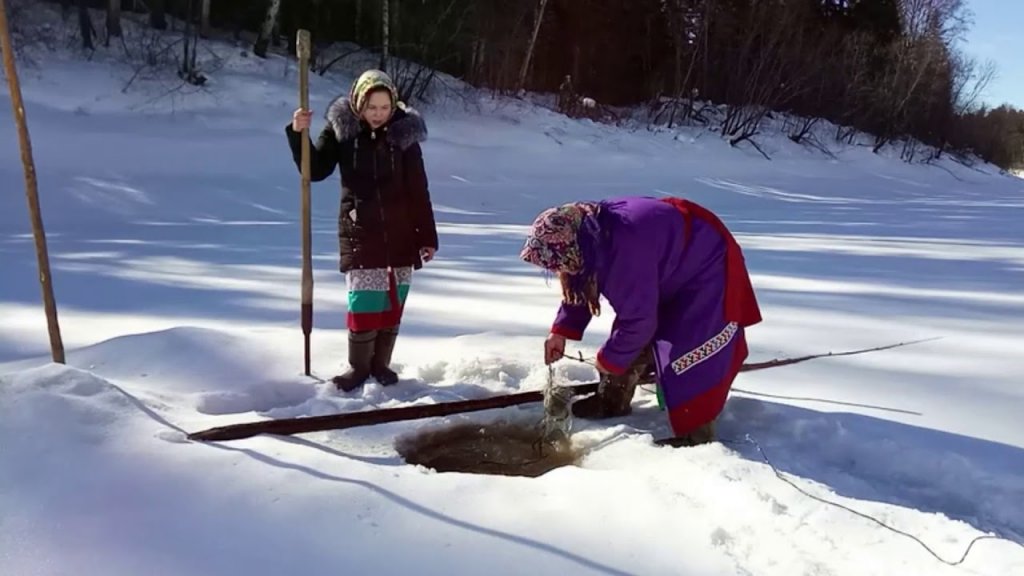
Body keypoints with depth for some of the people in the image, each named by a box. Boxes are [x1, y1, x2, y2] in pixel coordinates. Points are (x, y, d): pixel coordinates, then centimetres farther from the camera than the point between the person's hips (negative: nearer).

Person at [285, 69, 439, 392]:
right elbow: (315, 171, 2)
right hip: (360, 234, -1)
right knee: (363, 303, -6)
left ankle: (381, 364, 23)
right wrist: (298, 134, -13)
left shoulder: (404, 132, -3)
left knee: (393, 304, 6)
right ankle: (359, 366, 14)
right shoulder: (340, 129, -3)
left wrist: (427, 237, -2)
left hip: (400, 234, 1)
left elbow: (418, 191, -1)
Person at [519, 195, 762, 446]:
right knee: (635, 341, 11)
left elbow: (639, 320, -29)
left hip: (707, 267, -9)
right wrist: (561, 331, 3)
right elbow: (578, 287, 7)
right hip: (671, 267, 9)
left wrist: (609, 359, -13)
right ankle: (612, 400, 26)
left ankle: (695, 434, -4)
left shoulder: (624, 254, -40)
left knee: (685, 353, -15)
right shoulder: (587, 233, -12)